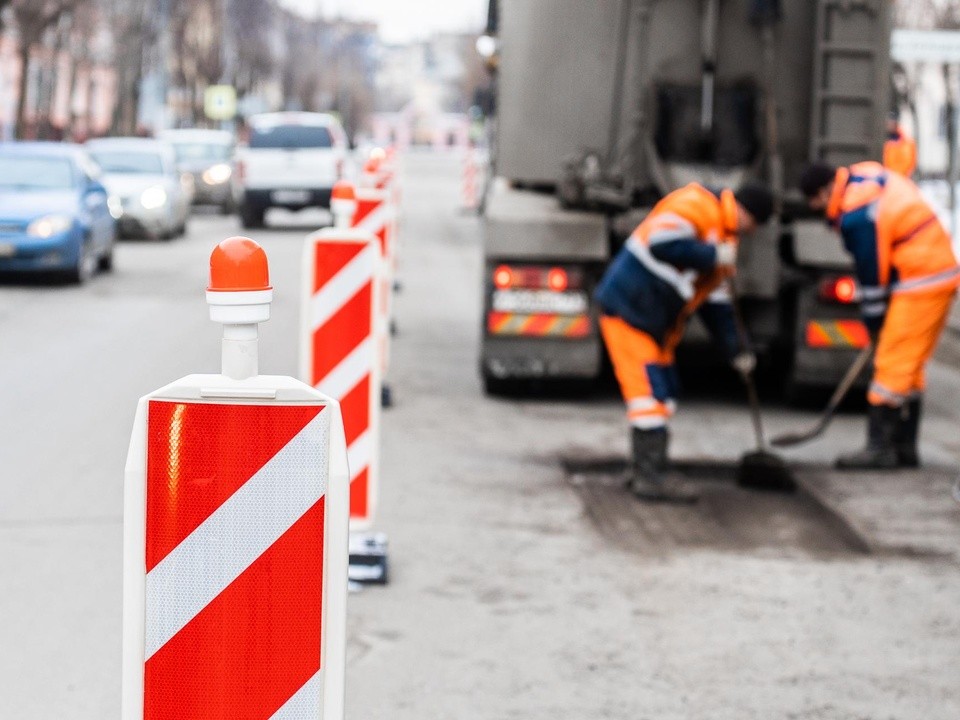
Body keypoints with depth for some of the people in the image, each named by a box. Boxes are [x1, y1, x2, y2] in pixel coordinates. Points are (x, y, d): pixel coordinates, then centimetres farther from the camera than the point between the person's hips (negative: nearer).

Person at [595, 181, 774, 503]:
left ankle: (647, 472, 17)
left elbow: (715, 300, 18)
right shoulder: (695, 204, -13)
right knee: (649, 391, -11)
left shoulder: (724, 238, 17)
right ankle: (650, 476, -11)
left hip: (657, 322, 10)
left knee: (664, 394, 10)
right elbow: (662, 241, -29)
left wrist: (735, 349, 13)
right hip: (629, 307, -10)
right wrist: (712, 256, -22)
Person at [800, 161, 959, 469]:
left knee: (892, 365, -8)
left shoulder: (857, 215, -21)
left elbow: (871, 274, -13)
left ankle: (879, 447, -7)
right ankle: (904, 448, 19)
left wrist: (874, 324, 0)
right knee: (910, 368, 14)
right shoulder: (865, 173, 7)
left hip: (921, 283, -10)